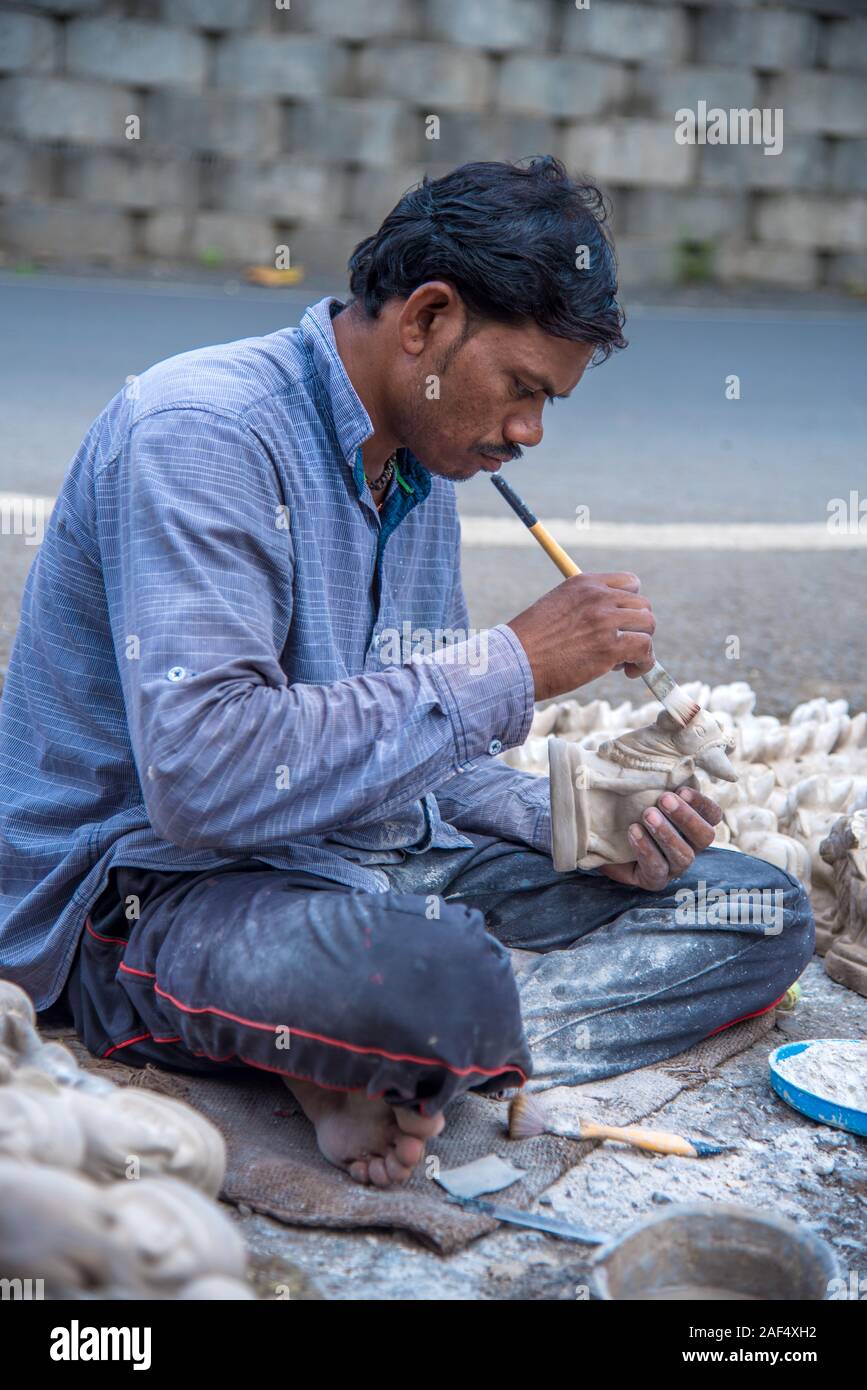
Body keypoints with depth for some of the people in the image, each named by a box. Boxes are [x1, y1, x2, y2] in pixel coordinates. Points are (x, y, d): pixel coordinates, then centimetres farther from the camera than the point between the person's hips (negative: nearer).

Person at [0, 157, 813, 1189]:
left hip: (368, 867, 9)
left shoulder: (420, 478, 11)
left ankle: (373, 1063, -12)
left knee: (762, 914, 0)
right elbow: (201, 774, -31)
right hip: (154, 894, -9)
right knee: (441, 985, -42)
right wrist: (509, 667, -24)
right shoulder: (200, 432, -18)